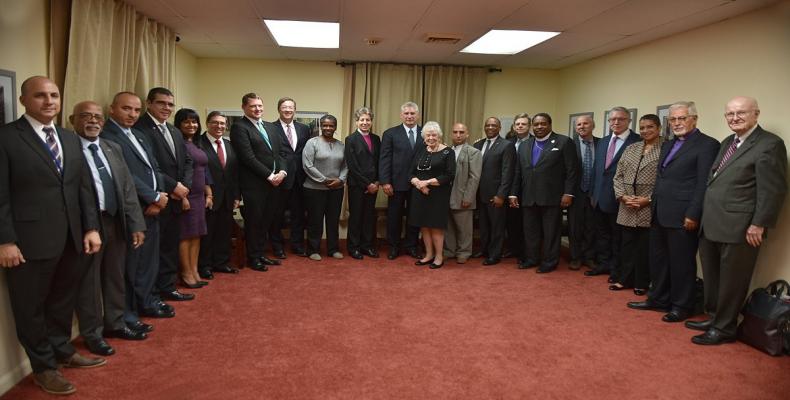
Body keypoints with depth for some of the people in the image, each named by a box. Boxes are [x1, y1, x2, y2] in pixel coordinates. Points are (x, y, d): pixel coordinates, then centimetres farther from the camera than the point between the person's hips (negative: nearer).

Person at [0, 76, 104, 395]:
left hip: (71, 238, 6)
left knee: (63, 300, 18)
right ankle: (44, 367, 25)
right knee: (31, 307, 11)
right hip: (29, 241, -5)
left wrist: (91, 227, 6)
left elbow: (84, 187, 12)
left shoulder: (70, 139, 13)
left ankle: (62, 351, 36)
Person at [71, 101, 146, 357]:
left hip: (116, 222, 6)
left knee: (115, 277, 18)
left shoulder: (113, 149, 10)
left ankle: (115, 323, 36)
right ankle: (92, 333, 24)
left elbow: (128, 187, 8)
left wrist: (136, 224, 3)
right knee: (88, 281, 8)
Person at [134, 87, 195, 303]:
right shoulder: (140, 128, -11)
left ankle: (168, 288, 26)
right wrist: (173, 186, -16)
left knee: (171, 245, 14)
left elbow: (186, 161, 15)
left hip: (176, 200, 8)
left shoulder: (175, 131, 17)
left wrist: (185, 186, -2)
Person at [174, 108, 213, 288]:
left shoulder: (197, 145, 14)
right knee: (186, 235, -1)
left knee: (196, 234, 9)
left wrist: (209, 195, 12)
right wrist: (182, 196, -19)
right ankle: (186, 273, 7)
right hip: (185, 196, -8)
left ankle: (194, 272, 16)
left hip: (200, 196, 8)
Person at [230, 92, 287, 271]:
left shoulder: (270, 127, 16)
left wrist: (282, 171, -5)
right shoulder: (239, 127, -8)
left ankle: (260, 254, 26)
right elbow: (248, 157, -16)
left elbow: (279, 152, 13)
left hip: (273, 182, 7)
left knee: (265, 220, 14)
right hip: (253, 183, -7)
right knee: (253, 221, 3)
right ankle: (253, 258, 17)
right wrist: (269, 175, -14)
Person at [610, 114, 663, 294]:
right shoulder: (631, 148, 12)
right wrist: (623, 196, -5)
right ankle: (625, 279, 24)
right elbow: (618, 176, 10)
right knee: (627, 245, 12)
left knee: (645, 248, 5)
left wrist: (648, 199, -15)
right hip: (628, 208, 5)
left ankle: (641, 283, 19)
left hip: (650, 209, -5)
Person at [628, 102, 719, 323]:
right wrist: (654, 206, 13)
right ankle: (658, 299, 28)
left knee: (682, 263, 3)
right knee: (658, 259, 15)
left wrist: (693, 215, -18)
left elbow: (704, 184, -14)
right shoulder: (668, 145, 18)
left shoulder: (707, 144, -7)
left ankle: (682, 306, 17)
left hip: (682, 217, -8)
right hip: (660, 215, 8)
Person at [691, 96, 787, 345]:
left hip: (739, 228, -8)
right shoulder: (727, 143, 16)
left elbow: (773, 190, -15)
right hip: (711, 226, 8)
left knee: (731, 282, 5)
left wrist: (758, 225, -17)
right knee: (712, 278, 19)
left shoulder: (770, 144, -10)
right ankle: (713, 317, 34)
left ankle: (724, 329, 18)